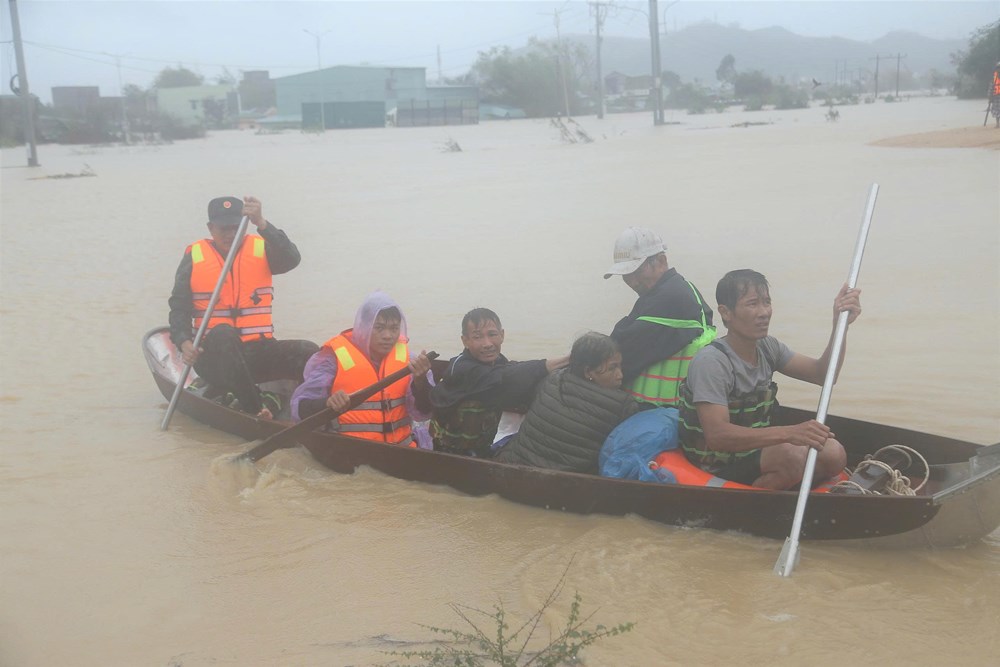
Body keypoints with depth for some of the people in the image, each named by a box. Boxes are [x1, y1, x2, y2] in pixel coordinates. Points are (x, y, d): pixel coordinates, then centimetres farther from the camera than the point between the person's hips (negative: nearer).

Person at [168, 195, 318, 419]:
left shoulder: (260, 249, 8)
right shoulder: (195, 257, 7)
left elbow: (291, 259, -14)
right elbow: (179, 308, 5)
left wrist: (261, 224, -26)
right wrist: (184, 343, -14)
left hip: (258, 350, 1)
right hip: (215, 354, -1)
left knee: (308, 352, -22)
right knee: (222, 335, -36)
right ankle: (255, 408, -34)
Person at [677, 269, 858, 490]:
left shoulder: (767, 348, 5)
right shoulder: (710, 362, -23)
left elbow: (821, 374, 6)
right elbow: (716, 434, -33)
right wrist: (789, 433, -43)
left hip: (755, 451, 8)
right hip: (716, 467, -8)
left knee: (834, 454, -10)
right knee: (792, 456, -30)